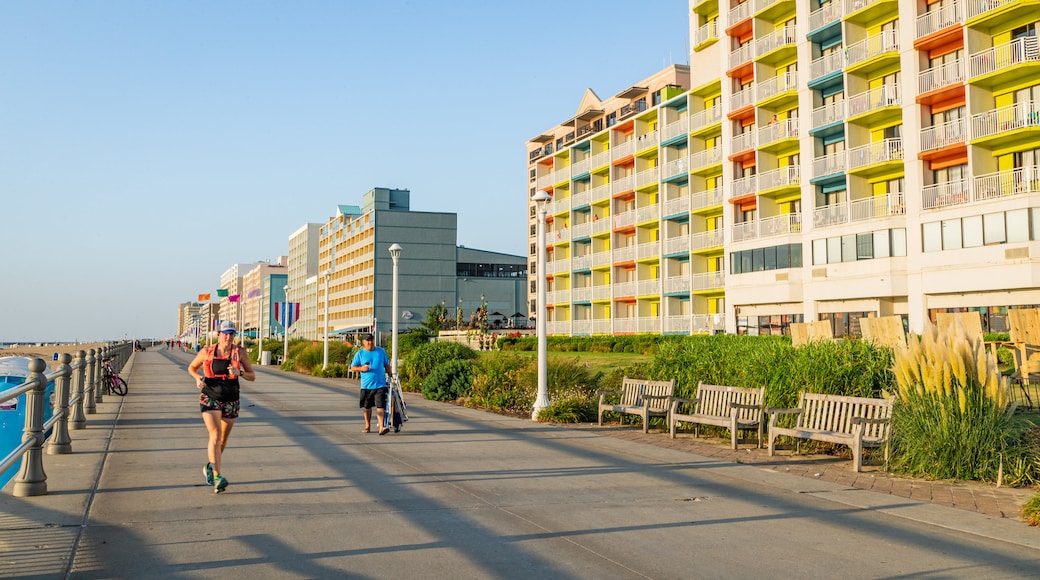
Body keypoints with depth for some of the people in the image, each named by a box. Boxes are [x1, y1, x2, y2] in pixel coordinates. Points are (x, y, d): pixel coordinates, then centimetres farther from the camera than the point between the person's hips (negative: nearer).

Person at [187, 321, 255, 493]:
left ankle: (210, 468, 41)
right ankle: (217, 478, -26)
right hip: (210, 399, -3)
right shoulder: (206, 352, -2)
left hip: (231, 402, 3)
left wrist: (239, 373, -21)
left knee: (223, 439, 15)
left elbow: (252, 376, -1)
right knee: (215, 436, -19)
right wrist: (197, 377, -8)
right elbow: (191, 368, 14)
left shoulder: (240, 353, -2)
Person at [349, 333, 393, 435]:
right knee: (367, 407, 12)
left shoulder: (381, 351, 7)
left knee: (380, 406, -11)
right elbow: (353, 367, 3)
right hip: (366, 385, 1)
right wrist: (361, 368, -15)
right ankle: (368, 426, 27)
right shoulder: (360, 354, 3)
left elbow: (387, 365, 15)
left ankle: (381, 427, -17)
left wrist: (391, 376, 12)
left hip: (380, 384, -1)